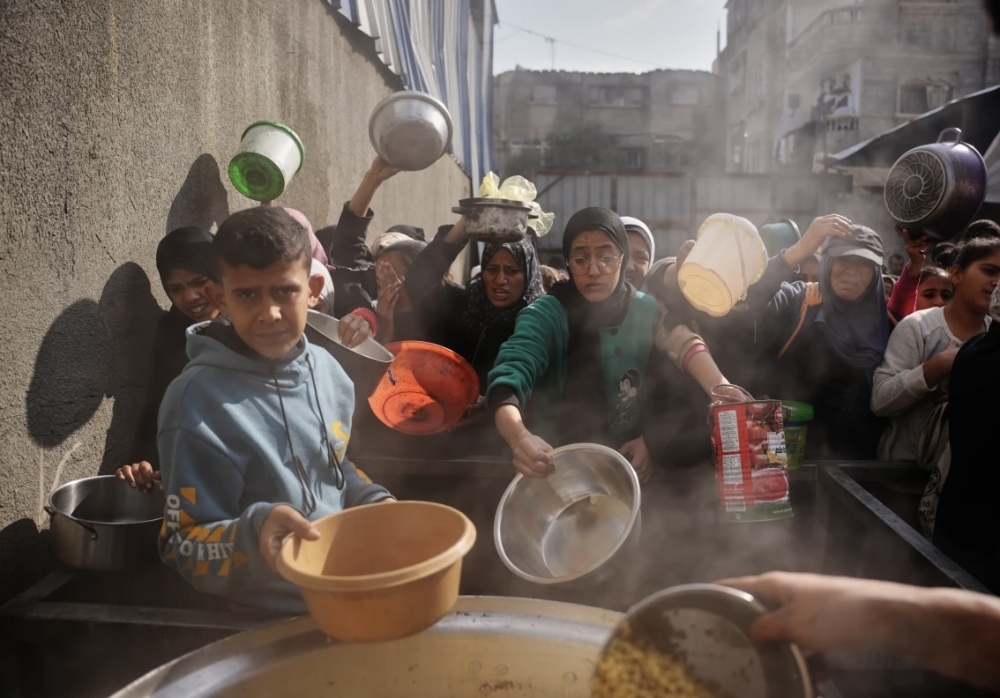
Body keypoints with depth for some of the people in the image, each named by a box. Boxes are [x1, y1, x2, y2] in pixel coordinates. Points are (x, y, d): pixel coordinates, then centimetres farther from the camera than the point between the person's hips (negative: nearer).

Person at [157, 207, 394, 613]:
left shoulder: (326, 369, 1)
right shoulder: (199, 400, -18)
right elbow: (183, 551, -14)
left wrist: (374, 502, 1)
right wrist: (253, 533, -31)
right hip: (270, 620, -5)